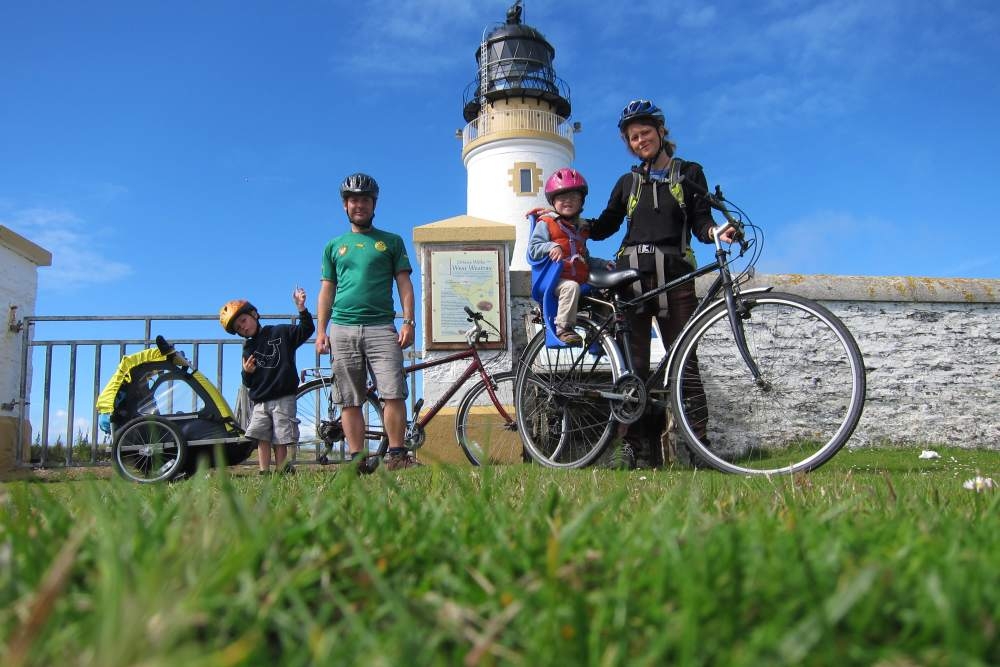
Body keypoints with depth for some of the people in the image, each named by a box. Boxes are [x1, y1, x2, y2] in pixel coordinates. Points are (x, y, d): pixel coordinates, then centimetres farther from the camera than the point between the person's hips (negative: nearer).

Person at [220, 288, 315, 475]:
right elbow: (249, 383, 16)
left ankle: (281, 473, 2)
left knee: (280, 440, -4)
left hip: (283, 398, -4)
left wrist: (302, 309, -16)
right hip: (260, 401, 4)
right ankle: (264, 473, 1)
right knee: (262, 438, -3)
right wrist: (247, 373, -8)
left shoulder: (280, 332, 5)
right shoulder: (248, 349, 15)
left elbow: (306, 330, -2)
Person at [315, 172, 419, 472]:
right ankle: (358, 459, 4)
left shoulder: (391, 241, 13)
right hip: (343, 329, 2)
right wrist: (321, 331, 7)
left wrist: (408, 321, -4)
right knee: (350, 400, 1)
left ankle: (397, 455, -6)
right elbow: (327, 291, 16)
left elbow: (404, 283, 8)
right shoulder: (334, 246, 18)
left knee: (393, 393, -12)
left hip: (381, 327, -2)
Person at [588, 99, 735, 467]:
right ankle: (642, 451, -2)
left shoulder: (689, 173, 14)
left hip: (674, 275, -2)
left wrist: (715, 231, -17)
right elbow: (604, 226, 20)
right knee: (633, 365, -4)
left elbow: (700, 220, 6)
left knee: (684, 359, -8)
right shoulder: (628, 181, 20)